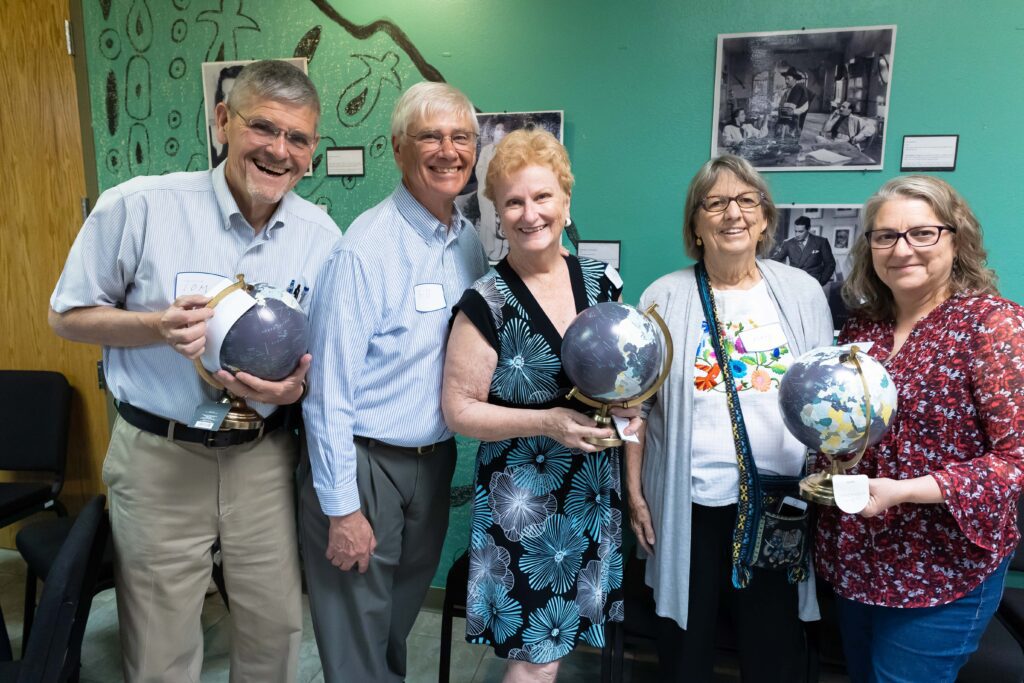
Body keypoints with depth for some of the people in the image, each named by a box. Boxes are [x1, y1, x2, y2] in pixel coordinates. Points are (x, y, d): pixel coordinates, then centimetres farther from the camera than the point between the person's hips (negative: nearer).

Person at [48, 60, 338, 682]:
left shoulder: (322, 235, -2)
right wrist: (159, 325, -20)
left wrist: (298, 387, -14)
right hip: (160, 456, -2)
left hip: (264, 456, 3)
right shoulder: (139, 206, -11)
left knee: (276, 628, 16)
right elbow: (68, 315, -1)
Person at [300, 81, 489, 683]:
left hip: (435, 459, 6)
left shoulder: (471, 242, 2)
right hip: (364, 462, -6)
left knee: (403, 612, 27)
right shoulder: (367, 248, -19)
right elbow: (330, 388, -18)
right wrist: (341, 508, -16)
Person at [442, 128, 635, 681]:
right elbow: (459, 409, -11)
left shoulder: (602, 281, 2)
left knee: (559, 636, 18)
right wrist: (549, 421, -21)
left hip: (595, 492, 5)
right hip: (523, 500, -4)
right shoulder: (486, 302, -12)